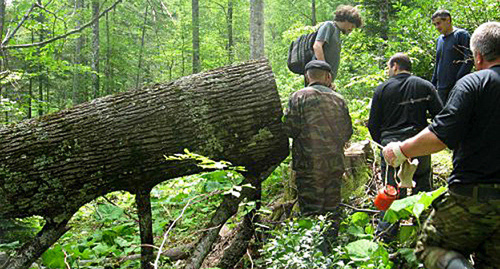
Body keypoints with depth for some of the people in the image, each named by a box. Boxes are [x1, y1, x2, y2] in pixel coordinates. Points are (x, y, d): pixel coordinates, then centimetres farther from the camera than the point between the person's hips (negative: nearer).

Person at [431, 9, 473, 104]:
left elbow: (469, 59, -11)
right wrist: (433, 84, 16)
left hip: (457, 86, -7)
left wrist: (458, 80, -18)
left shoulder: (461, 35, -3)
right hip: (442, 87, 7)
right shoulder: (439, 39, 18)